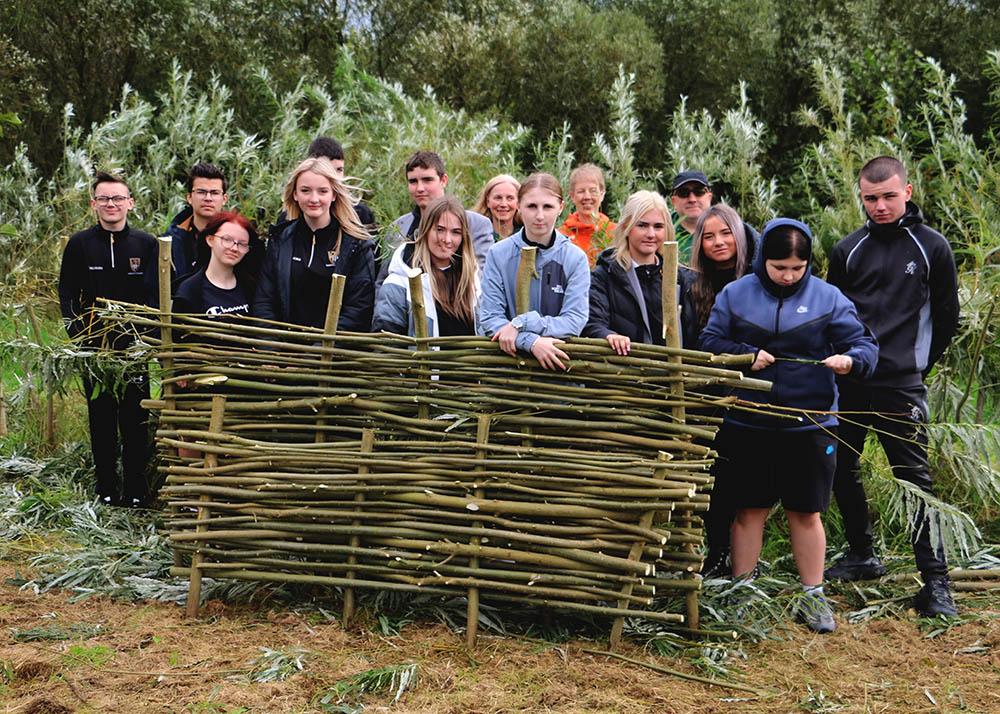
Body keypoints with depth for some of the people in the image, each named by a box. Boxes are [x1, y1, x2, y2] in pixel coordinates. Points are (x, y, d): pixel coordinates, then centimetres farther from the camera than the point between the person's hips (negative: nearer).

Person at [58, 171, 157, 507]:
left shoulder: (147, 244, 4)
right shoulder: (79, 244, 5)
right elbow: (66, 294, 8)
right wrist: (79, 333, -5)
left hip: (135, 346, -1)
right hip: (94, 347, 1)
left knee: (135, 419, 0)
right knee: (101, 418, 6)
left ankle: (135, 489, 7)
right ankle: (106, 488, 15)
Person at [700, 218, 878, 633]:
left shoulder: (828, 299, 0)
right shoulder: (735, 295, 2)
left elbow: (864, 346, -2)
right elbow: (710, 342, 5)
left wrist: (850, 359, -24)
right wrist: (745, 355, -12)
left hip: (810, 424, 0)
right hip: (748, 423, 1)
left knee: (805, 513, 8)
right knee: (749, 510, 8)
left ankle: (812, 597, 20)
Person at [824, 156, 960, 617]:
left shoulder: (932, 247, 1)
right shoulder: (847, 250, 7)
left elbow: (946, 317, 9)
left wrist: (918, 364, 10)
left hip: (901, 387, -4)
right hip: (848, 384, 4)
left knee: (915, 479, -5)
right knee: (842, 472, 10)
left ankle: (936, 581, -1)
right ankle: (862, 556, 28)